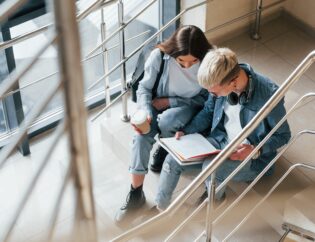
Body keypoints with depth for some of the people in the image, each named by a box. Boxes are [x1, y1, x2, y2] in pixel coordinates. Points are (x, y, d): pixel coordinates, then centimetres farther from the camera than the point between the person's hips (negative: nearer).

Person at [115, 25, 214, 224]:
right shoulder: (159, 56, -21)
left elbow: (206, 99, -11)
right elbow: (144, 88, -11)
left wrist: (169, 101, -18)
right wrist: (146, 113, -31)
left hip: (189, 109, -1)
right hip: (159, 106, 1)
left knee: (167, 120, -34)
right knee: (142, 132, -28)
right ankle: (136, 193, -22)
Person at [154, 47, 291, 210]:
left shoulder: (269, 94, -29)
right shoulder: (220, 81, -14)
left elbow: (283, 135, -14)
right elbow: (208, 111, 7)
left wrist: (255, 151, -28)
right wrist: (186, 132, -7)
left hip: (252, 155, -5)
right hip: (221, 140, 5)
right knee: (173, 159, -9)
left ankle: (215, 198, 2)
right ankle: (159, 209, 9)